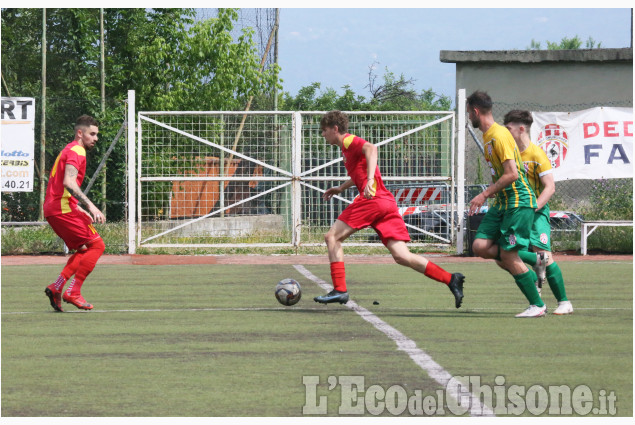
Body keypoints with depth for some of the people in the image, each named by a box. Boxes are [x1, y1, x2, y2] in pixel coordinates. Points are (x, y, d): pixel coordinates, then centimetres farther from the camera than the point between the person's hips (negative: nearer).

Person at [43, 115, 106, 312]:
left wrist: (80, 210, 27)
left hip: (52, 209, 10)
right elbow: (68, 183, -25)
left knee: (84, 248, 16)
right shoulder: (76, 152, -9)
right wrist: (90, 206, -29)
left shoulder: (69, 151, 23)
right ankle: (73, 293, -14)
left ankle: (56, 287, 5)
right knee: (97, 245, -9)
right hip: (63, 209, -10)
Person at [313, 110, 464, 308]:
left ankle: (339, 290, -7)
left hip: (372, 199, -9)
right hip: (388, 202, 9)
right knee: (402, 256, -3)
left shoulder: (349, 141, 1)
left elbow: (371, 148, -21)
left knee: (332, 237, -1)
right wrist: (340, 188, 51)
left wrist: (370, 180, -32)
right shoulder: (348, 147, 29)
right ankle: (450, 279, -13)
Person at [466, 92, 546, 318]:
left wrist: (485, 194, -20)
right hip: (501, 202, 9)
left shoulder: (499, 135, -17)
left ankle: (537, 305, 1)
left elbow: (511, 174, -23)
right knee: (480, 246, -4)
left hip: (518, 201, -9)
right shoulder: (488, 136, 14)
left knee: (508, 255, -9)